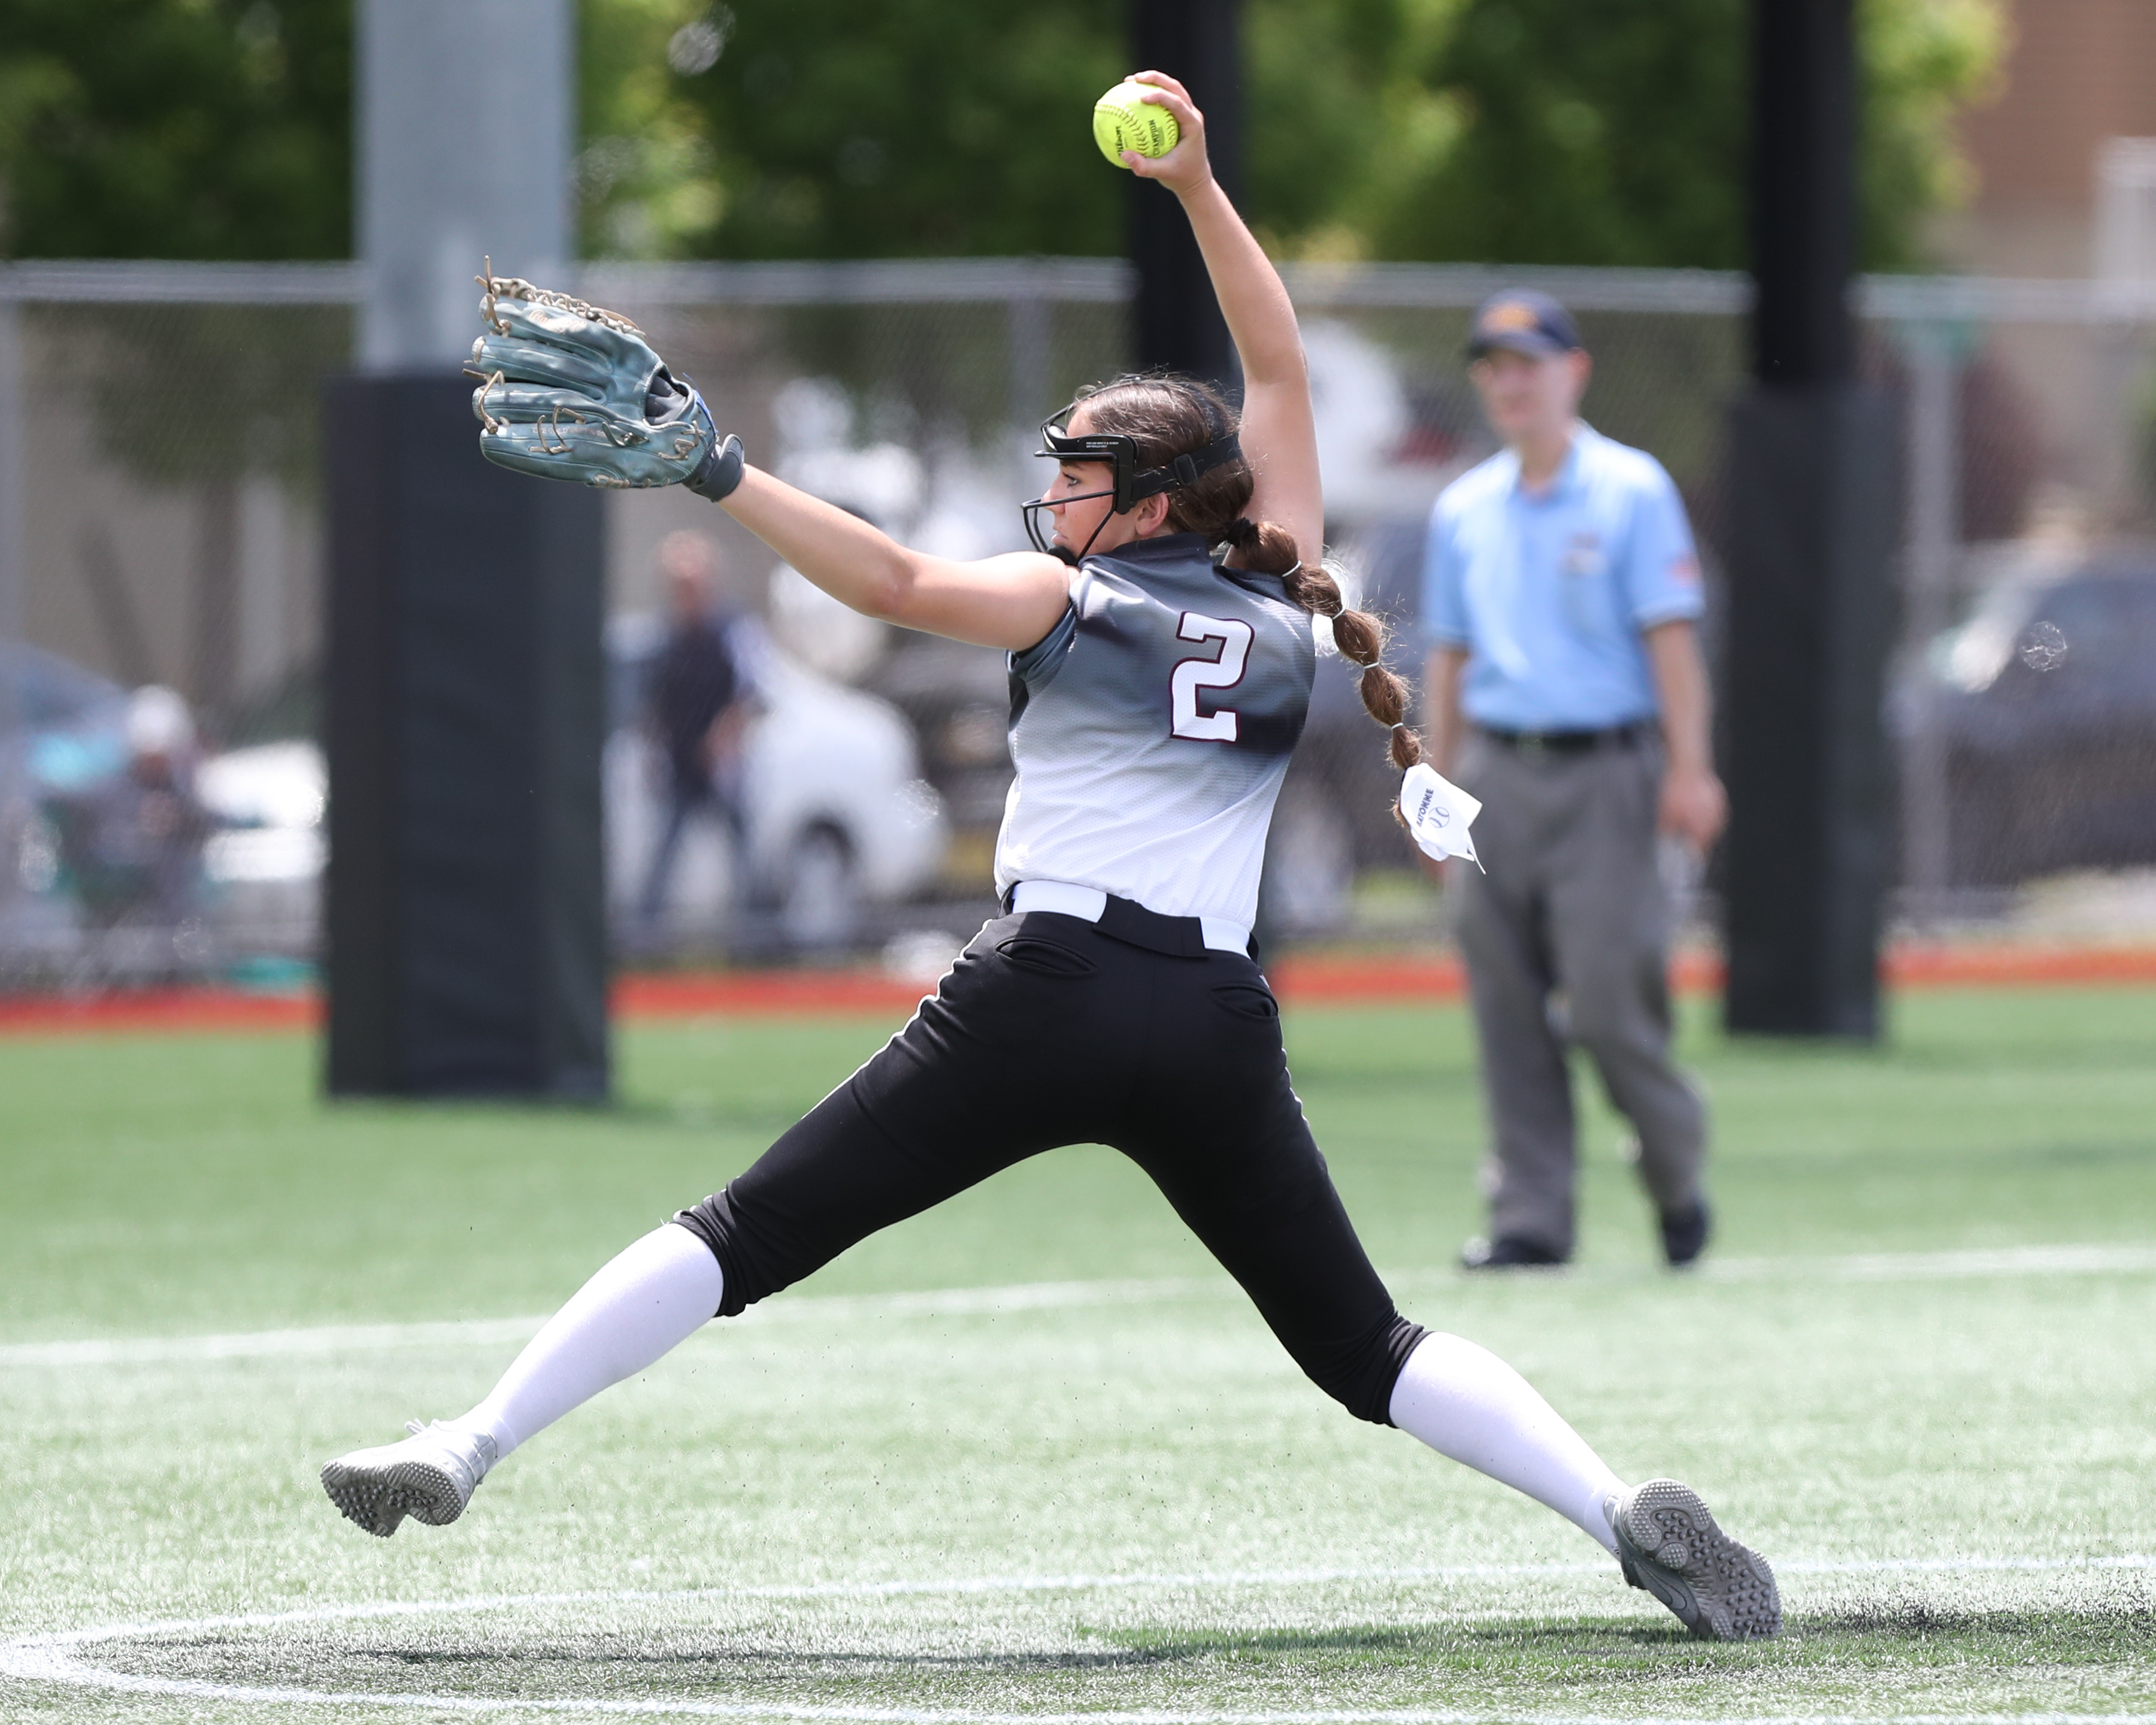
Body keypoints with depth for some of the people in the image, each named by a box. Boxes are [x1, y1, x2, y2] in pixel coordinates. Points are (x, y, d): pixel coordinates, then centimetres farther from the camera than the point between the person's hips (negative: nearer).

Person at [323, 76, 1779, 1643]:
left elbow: (897, 585, -15)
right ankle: (1632, 1515, -8)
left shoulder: (1071, 604, 4)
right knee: (1367, 1350, 10)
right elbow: (1279, 368, 26)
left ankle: (470, 1448, -4)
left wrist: (720, 476, -15)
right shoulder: (1280, 603, 15)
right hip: (1219, 1030, 4)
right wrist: (1196, 186, 26)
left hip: (1043, 999, -3)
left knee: (746, 1240, 1)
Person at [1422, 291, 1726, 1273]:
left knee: (1604, 1000, -11)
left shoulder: (1632, 492, 1)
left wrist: (1688, 769, -13)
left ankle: (1677, 1176, 12)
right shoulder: (1464, 511, 14)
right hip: (1496, 776, 5)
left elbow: (1670, 635, -5)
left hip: (1602, 772, -5)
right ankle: (1531, 1217, 4)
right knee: (1507, 1011, 0)